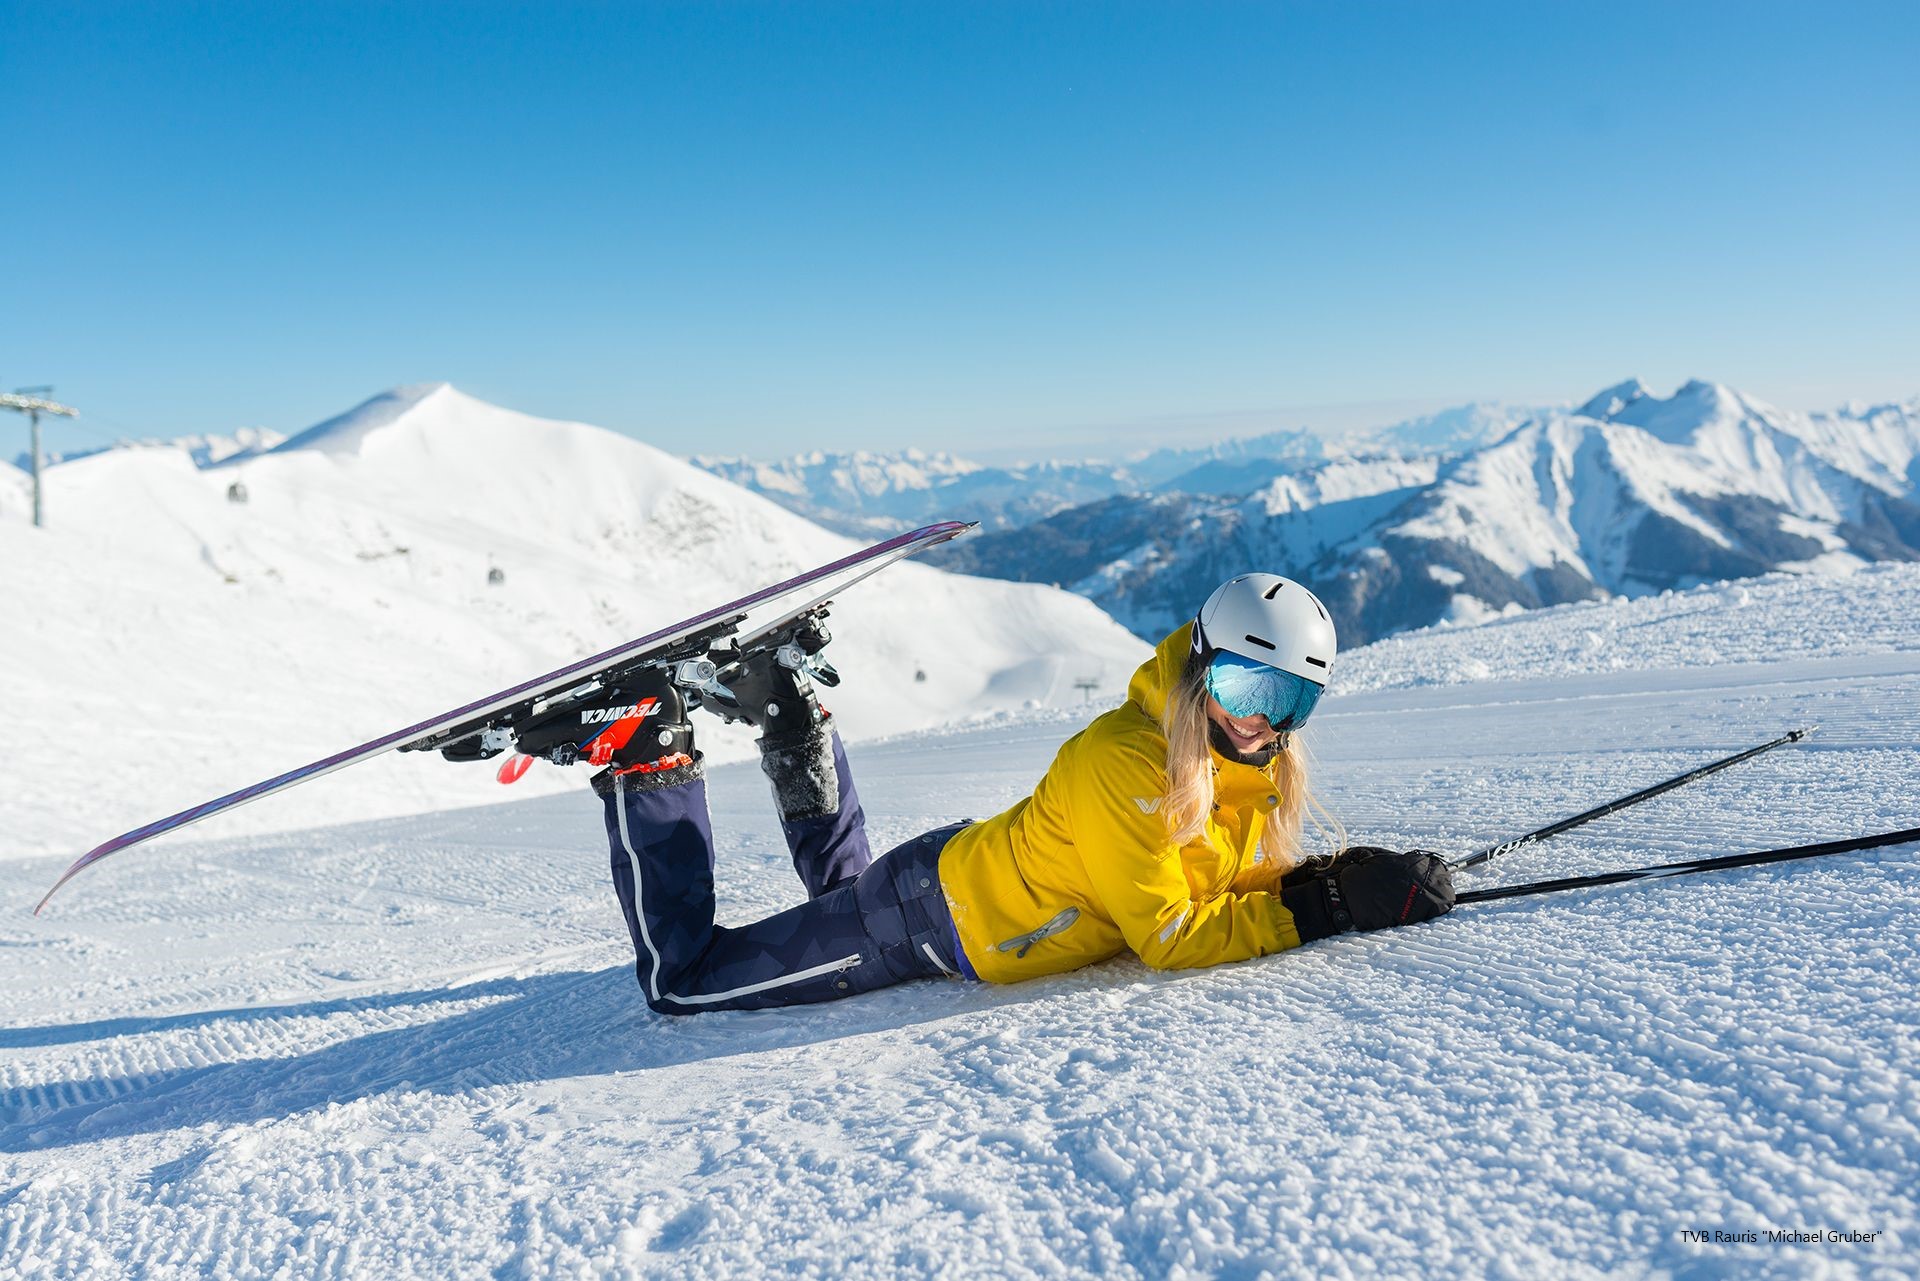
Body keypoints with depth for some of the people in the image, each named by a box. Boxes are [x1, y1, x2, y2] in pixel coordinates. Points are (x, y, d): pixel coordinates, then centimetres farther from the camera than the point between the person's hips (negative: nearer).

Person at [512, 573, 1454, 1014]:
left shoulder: (1259, 773, -4)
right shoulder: (1125, 761, -32)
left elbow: (1249, 878, 3)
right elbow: (1167, 939, -29)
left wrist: (1355, 880, -14)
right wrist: (1323, 909, -29)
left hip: (977, 902, 8)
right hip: (934, 920, -8)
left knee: (844, 893, 37)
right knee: (679, 980, 2)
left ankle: (789, 717, 31)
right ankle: (643, 755, 9)